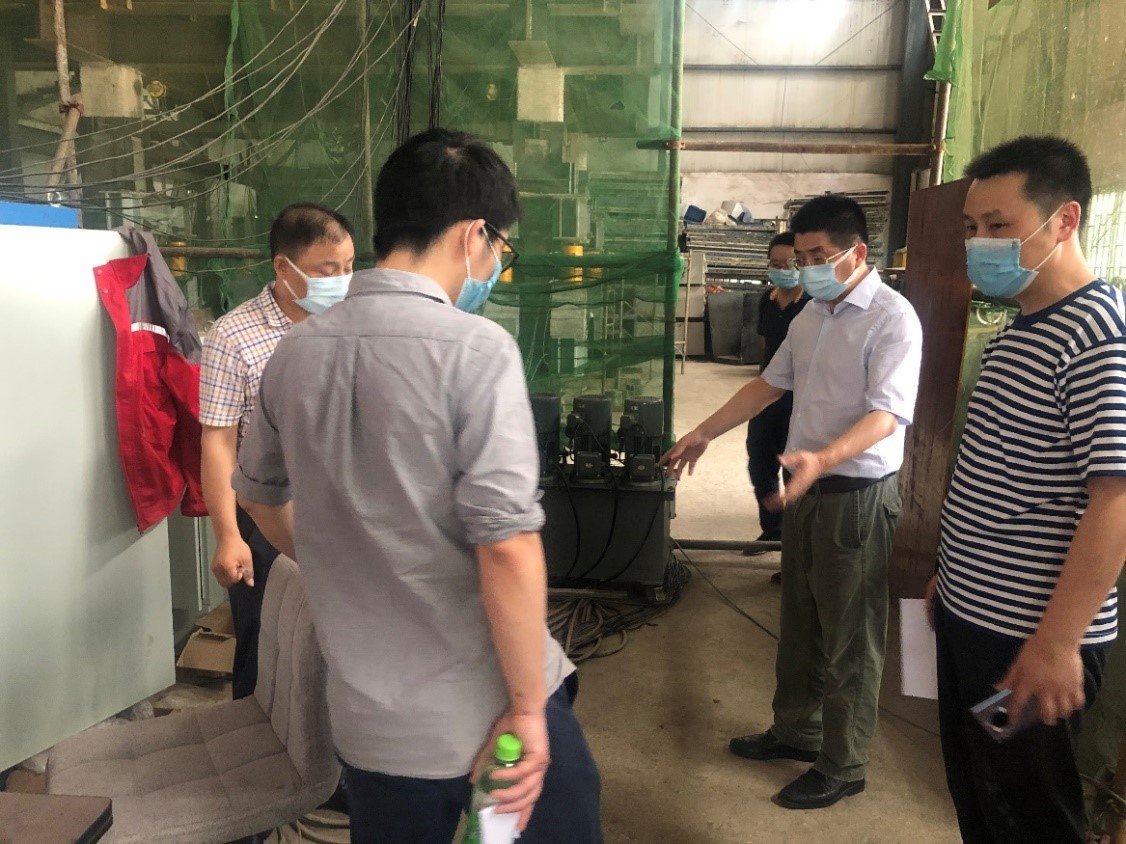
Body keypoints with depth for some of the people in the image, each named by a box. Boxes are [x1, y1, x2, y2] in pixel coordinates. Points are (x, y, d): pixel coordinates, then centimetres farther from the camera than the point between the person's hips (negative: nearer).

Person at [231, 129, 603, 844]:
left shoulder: (296, 352, 1)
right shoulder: (474, 348, -18)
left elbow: (260, 495, 16)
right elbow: (507, 543, -24)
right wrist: (528, 708, -14)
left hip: (370, 716, 6)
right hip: (489, 707, -5)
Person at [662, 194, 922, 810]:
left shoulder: (892, 319, -16)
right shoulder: (811, 315, 10)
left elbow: (888, 413, -26)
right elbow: (771, 383, 18)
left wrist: (823, 459, -42)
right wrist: (704, 433, 16)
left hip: (858, 493, -8)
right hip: (806, 484, 8)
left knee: (849, 635, 5)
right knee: (799, 619, 19)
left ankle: (842, 766, 21)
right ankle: (796, 730, 37)